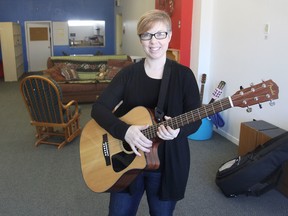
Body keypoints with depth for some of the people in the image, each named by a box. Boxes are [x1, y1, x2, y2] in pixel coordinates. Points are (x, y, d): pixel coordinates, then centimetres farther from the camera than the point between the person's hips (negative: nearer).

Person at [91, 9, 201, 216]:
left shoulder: (184, 74, -6)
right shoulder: (128, 73, -2)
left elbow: (196, 119, -6)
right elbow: (99, 108, -8)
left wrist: (178, 129, -28)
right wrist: (125, 130, -25)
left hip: (168, 164, -1)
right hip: (128, 160, 1)